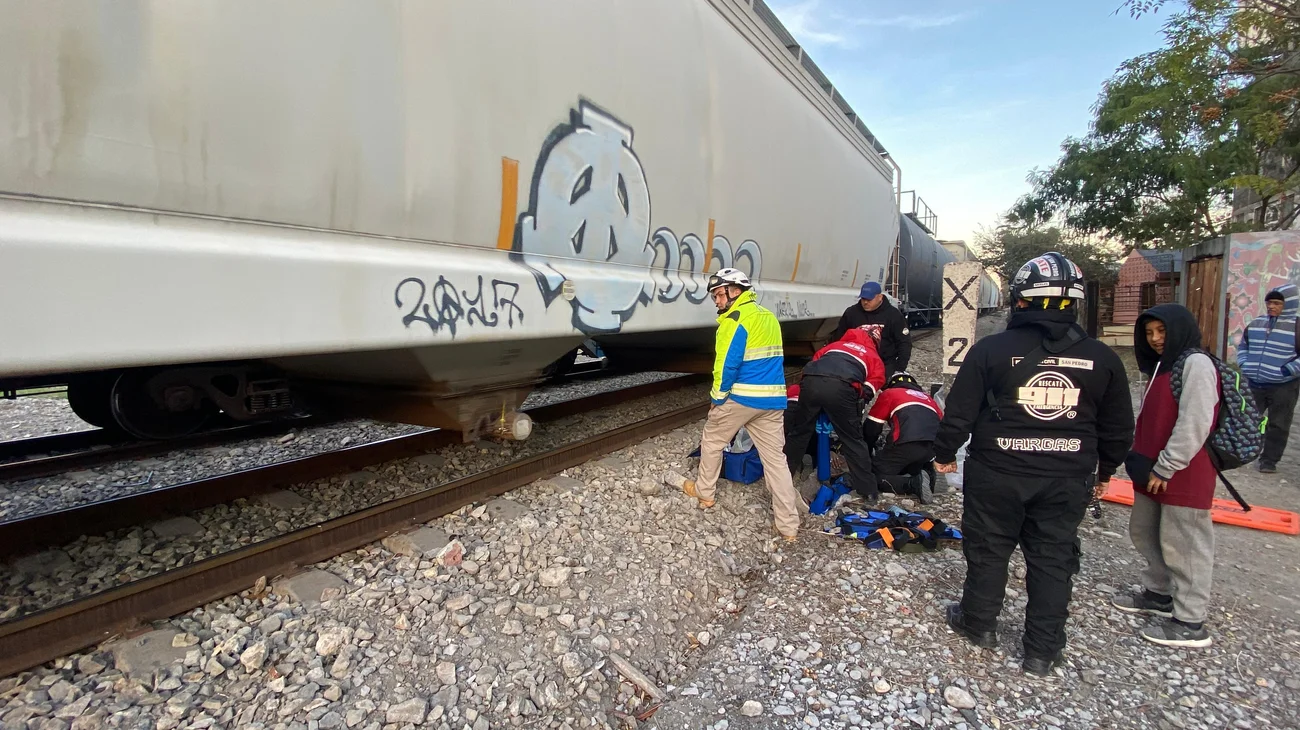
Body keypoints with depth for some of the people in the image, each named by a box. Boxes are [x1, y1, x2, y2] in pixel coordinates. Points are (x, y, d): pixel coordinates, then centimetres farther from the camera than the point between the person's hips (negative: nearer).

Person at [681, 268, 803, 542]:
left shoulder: (736, 319, -10)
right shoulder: (769, 317, 16)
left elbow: (727, 363, -16)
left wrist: (717, 398, -4)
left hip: (741, 397, -7)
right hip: (773, 399, 7)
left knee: (711, 441, 17)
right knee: (775, 458, 6)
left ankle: (704, 492, 32)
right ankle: (789, 525, 6)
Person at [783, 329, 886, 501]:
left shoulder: (836, 345, 42)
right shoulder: (875, 358, 32)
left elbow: (815, 359, 34)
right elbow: (875, 381, 17)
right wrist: (857, 395, 27)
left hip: (811, 381, 3)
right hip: (841, 387, -3)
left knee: (798, 432, 18)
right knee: (853, 440, 12)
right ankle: (868, 490, 15)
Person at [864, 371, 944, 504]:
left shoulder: (889, 393, 22)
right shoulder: (928, 398, 34)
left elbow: (872, 427, 18)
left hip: (907, 443, -5)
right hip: (934, 445, 5)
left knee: (877, 477, 6)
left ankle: (914, 484, -16)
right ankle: (926, 475, 1)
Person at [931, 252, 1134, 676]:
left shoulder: (991, 350, -11)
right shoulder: (1101, 359, 0)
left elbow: (959, 413, -8)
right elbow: (1118, 429, 8)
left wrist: (944, 454, 7)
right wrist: (1104, 471, 23)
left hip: (997, 474, -2)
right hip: (1067, 479, 3)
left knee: (988, 549, 15)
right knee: (1052, 561, 14)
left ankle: (978, 624, 32)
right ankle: (1042, 652, 24)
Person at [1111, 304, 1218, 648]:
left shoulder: (1196, 364, -14)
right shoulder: (1163, 365, 17)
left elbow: (1193, 425, -21)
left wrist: (1165, 468, -18)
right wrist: (1143, 460, 12)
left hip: (1183, 477, -10)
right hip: (1154, 473, 10)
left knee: (1183, 546, -2)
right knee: (1144, 533, 20)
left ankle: (1190, 623, 9)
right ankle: (1158, 594, 37)